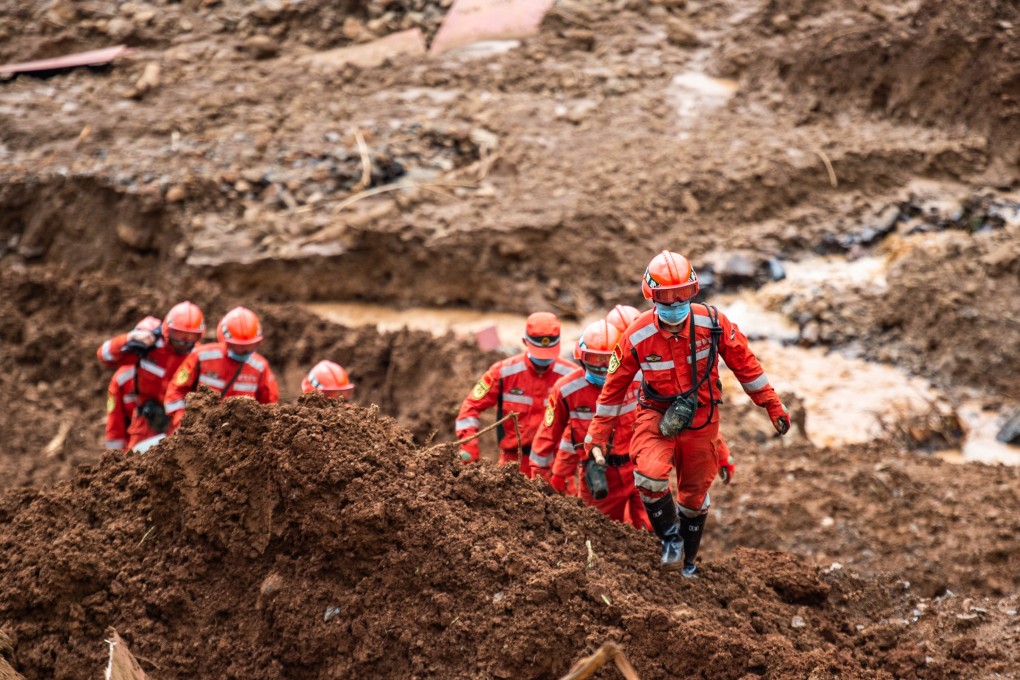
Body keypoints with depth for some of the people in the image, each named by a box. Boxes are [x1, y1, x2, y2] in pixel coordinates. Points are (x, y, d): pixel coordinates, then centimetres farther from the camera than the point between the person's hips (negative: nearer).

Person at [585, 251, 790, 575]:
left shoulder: (712, 322, -14)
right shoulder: (637, 336, -16)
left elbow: (744, 363, -1)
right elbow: (614, 385, -4)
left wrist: (772, 405, 3)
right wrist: (598, 436, -3)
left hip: (701, 418, 2)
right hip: (657, 413, -2)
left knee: (695, 495, 13)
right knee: (649, 476, -28)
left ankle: (687, 563, 36)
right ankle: (670, 537, -2)